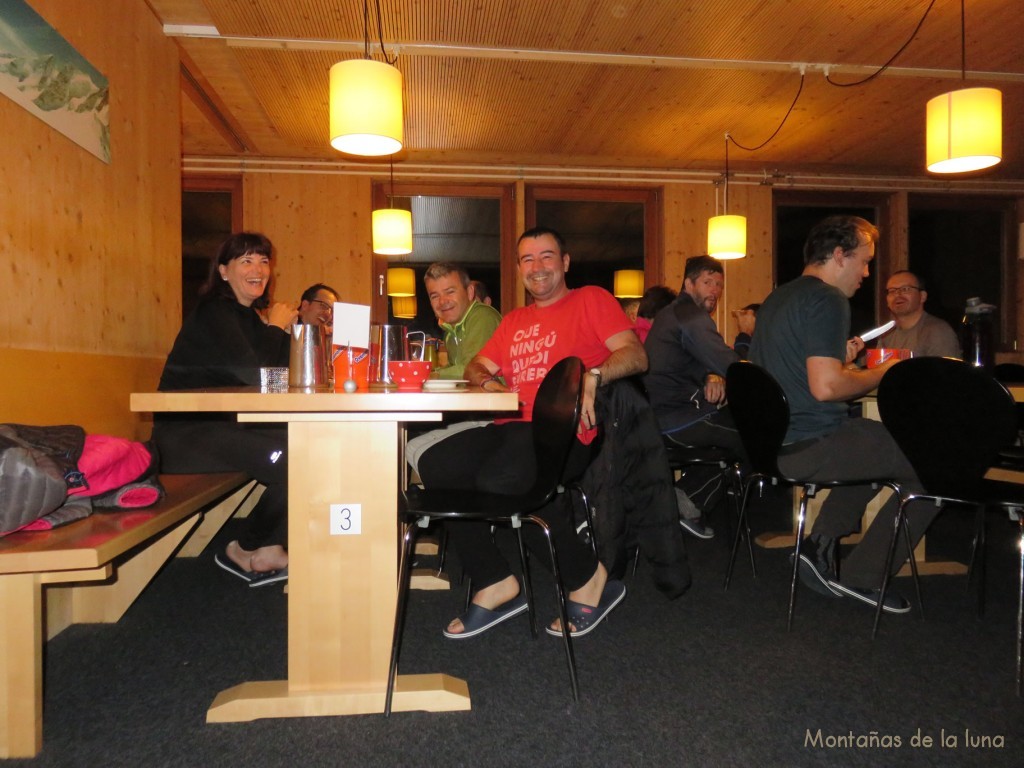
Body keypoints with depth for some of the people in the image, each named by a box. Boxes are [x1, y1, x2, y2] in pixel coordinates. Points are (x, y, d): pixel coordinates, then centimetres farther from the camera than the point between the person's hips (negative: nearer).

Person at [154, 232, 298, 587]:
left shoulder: (247, 314, 15)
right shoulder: (214, 312, -12)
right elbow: (252, 374, -23)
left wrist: (283, 329, -3)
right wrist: (275, 328, -8)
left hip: (219, 427, 9)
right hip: (184, 434, -9)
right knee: (290, 462, -21)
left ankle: (270, 550, 2)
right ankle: (244, 551, 3)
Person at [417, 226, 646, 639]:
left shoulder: (591, 300, 9)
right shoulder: (514, 321, 30)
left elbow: (636, 355, -3)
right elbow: (476, 365, 29)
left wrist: (592, 376, -22)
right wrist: (487, 381, 4)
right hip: (511, 426, 7)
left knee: (499, 479, -34)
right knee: (434, 465, -18)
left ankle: (589, 577, -10)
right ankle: (496, 583, -8)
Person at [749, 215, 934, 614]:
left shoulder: (778, 298, 17)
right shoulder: (827, 298, -14)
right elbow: (825, 387, -24)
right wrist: (883, 373, -7)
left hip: (773, 441, 10)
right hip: (810, 445, -10)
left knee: (873, 439, 31)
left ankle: (821, 545, 20)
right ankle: (862, 577, 7)